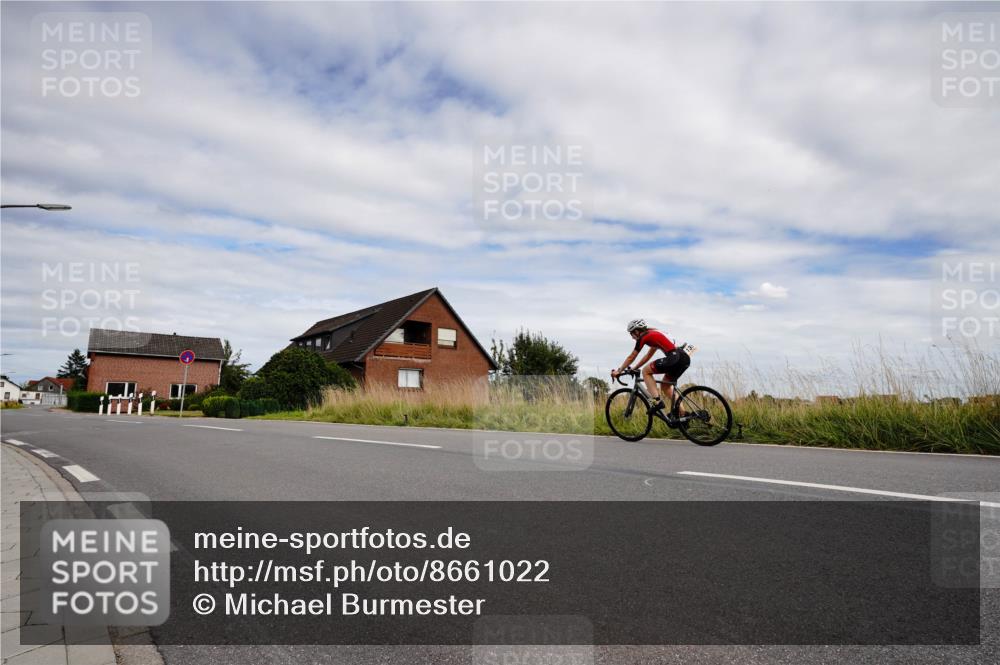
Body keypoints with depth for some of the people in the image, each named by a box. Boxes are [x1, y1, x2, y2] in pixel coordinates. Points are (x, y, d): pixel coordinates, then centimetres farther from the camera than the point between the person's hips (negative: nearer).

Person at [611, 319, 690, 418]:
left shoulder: (643, 338, 3)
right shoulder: (653, 334, 27)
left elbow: (631, 357, 9)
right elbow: (648, 355, 36)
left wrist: (619, 371, 19)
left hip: (675, 357, -9)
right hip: (685, 358, 9)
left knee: (646, 371, 4)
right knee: (666, 385, 23)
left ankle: (657, 401, -6)